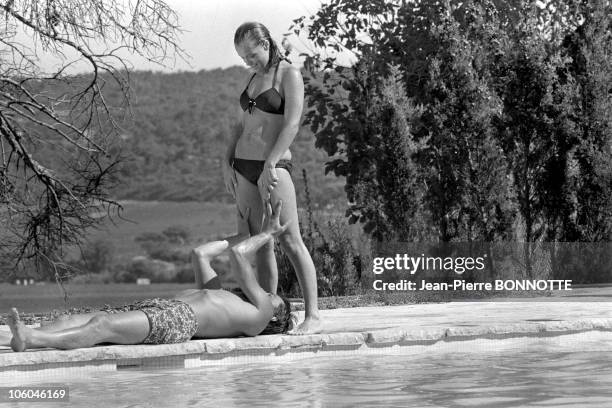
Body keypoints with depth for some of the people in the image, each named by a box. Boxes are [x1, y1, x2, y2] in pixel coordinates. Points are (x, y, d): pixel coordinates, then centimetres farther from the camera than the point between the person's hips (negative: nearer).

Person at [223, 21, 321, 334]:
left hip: (274, 166, -7)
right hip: (243, 167, 7)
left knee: (290, 241, -12)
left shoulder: (289, 75, -5)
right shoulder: (255, 78, 17)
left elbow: (292, 124, -15)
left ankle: (312, 316, -12)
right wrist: (227, 161, 11)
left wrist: (270, 165, -22)